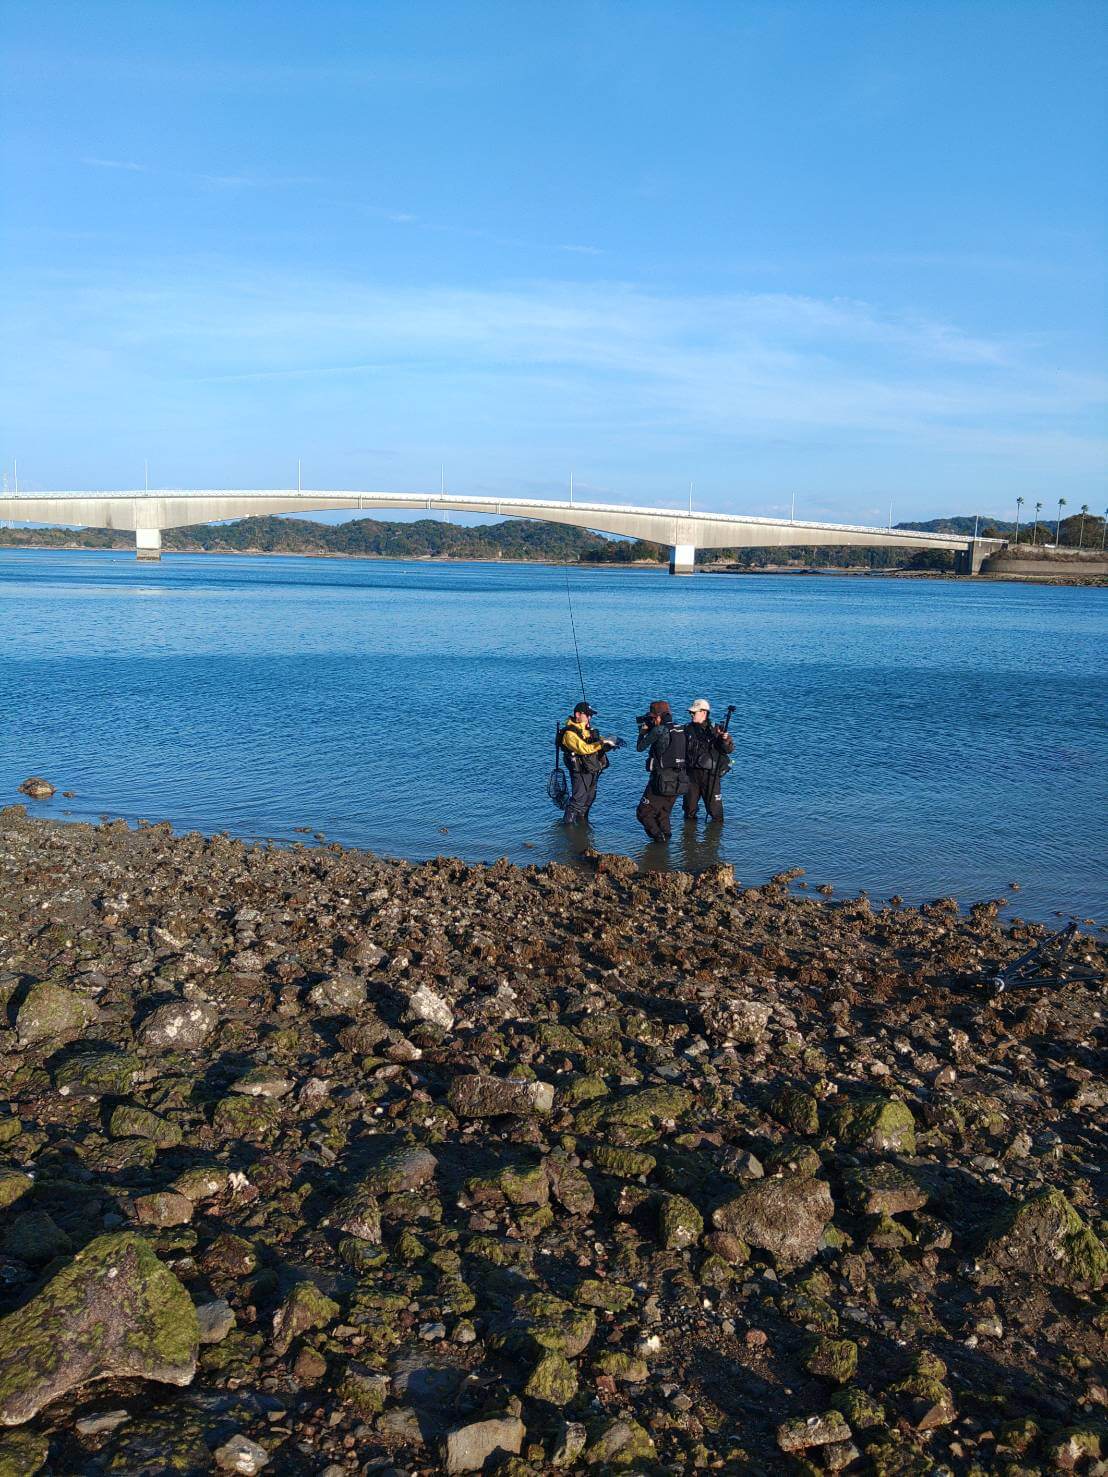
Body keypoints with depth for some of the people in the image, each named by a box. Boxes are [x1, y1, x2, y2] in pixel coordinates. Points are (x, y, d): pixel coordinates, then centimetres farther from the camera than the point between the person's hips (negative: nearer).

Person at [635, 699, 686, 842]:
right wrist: (649, 730, 19)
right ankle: (665, 838, 15)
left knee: (643, 814, 3)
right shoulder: (681, 730, 9)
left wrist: (642, 731, 12)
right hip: (678, 781, 7)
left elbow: (640, 747, -4)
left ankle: (659, 837, -10)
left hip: (662, 781, -7)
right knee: (663, 814, 21)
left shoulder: (659, 730, -13)